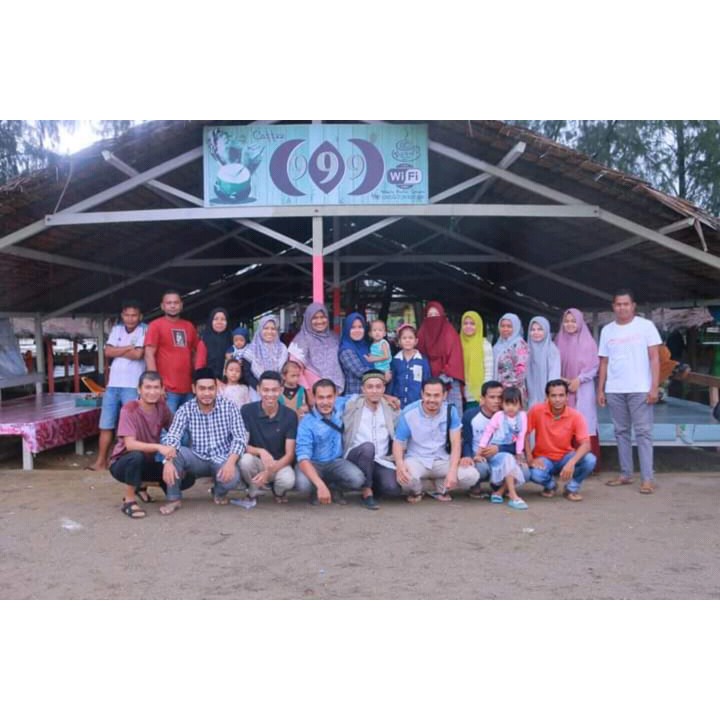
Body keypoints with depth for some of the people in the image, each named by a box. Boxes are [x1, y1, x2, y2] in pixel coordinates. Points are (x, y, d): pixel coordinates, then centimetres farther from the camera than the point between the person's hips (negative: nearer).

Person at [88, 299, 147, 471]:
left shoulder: (144, 330, -4)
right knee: (105, 426, 8)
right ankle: (101, 462, 16)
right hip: (113, 384, 5)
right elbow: (108, 352, 0)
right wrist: (129, 347, -9)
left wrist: (118, 351, -4)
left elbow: (138, 354, -17)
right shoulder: (116, 329, 11)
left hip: (133, 386, -5)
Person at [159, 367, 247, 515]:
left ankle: (220, 492, 7)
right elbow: (172, 437, -18)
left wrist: (230, 462, -30)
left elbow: (240, 437, -13)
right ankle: (174, 498, -9)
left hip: (222, 459, -1)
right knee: (174, 452, -27)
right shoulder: (185, 410, -7)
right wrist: (168, 461, -38)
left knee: (232, 478, -33)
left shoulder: (229, 407, -8)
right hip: (198, 459, 1)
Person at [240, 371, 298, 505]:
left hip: (279, 464, 0)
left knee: (288, 480, -34)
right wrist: (261, 451, -35)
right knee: (245, 460, -35)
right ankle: (254, 492, -1)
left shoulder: (290, 416, -9)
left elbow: (290, 454, -12)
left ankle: (278, 491, 8)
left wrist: (269, 472, -28)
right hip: (256, 461, 0)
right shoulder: (247, 411, -10)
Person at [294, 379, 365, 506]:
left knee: (357, 479, -27)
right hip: (313, 464, -3)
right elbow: (303, 458, -29)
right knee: (302, 484, -35)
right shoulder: (307, 423, -20)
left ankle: (334, 488, 7)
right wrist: (320, 485, -42)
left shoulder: (340, 405, -8)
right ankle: (316, 491, 3)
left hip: (336, 462, 3)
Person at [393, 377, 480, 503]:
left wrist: (452, 471, -24)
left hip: (442, 460, 2)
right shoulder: (408, 413, -12)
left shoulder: (450, 411, -8)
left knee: (471, 475, -22)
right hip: (416, 460, -2)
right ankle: (416, 490, 3)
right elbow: (398, 443, -8)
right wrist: (400, 464, -31)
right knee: (405, 478, -36)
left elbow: (455, 444, -9)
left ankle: (440, 488, 7)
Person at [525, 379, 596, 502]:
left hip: (566, 457, 1)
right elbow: (525, 434, -7)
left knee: (590, 460, -29)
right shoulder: (536, 410, -16)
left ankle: (571, 488, 2)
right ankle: (550, 485, 6)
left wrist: (572, 463, -41)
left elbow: (586, 444, -24)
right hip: (543, 458, -1)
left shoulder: (575, 416, -16)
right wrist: (530, 459, -18)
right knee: (536, 474, -35)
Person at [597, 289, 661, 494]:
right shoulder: (607, 330, 10)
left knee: (643, 432, -4)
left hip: (640, 389, -4)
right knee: (621, 432, 9)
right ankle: (625, 474, 17)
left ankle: (647, 478, -3)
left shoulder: (646, 326, 0)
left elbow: (655, 358, -3)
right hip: (614, 390, 4)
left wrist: (654, 387, -10)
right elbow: (604, 363, 12)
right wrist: (600, 390, 7)